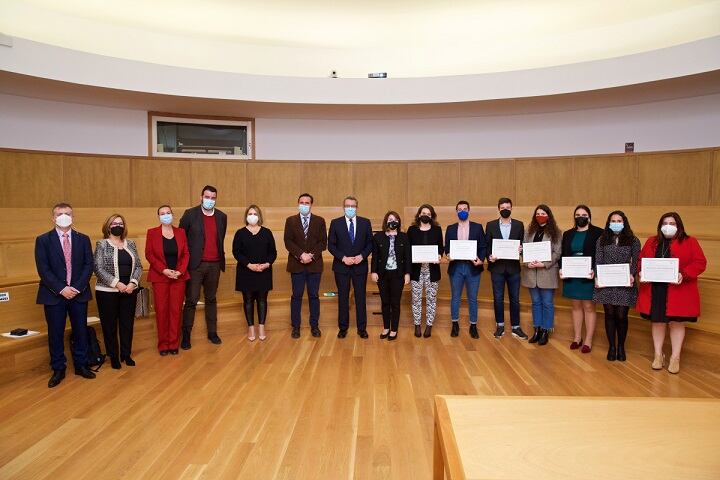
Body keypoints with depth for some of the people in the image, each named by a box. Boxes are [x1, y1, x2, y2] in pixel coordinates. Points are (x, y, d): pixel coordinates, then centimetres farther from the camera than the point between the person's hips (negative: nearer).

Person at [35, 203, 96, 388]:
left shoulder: (83, 239, 6)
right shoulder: (43, 240, 0)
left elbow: (88, 265, 1)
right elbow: (43, 269, -6)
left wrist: (77, 287, -11)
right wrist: (61, 289, -15)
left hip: (79, 293, 2)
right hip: (54, 295, -1)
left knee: (81, 331, 8)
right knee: (55, 334, 6)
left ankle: (81, 365, 22)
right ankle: (58, 370, 19)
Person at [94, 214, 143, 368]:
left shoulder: (130, 244, 9)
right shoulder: (102, 244, -2)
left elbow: (138, 266, 7)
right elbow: (98, 268, -10)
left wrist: (133, 282, -9)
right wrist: (116, 283, -17)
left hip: (129, 290, 3)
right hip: (107, 292, -3)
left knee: (128, 324, 8)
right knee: (110, 325, 5)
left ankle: (126, 354, 21)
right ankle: (114, 356, 17)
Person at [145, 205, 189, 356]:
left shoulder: (181, 232, 7)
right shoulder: (152, 232, 2)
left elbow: (186, 254, 5)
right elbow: (149, 254, -2)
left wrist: (180, 271, -10)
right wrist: (164, 270, -13)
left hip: (179, 277, 1)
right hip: (160, 277, -1)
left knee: (176, 310, 2)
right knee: (161, 310, 1)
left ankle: (174, 343, 11)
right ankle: (163, 344, 12)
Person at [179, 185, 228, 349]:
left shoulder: (222, 217, 8)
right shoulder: (190, 214, -4)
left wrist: (221, 258, 10)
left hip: (214, 265, 4)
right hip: (195, 264, -3)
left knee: (211, 300, 13)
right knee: (191, 301, 0)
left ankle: (212, 332, 22)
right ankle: (186, 335, 9)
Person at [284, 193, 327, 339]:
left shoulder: (320, 221, 6)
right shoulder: (290, 221, 5)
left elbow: (323, 242, -1)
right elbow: (288, 242, -4)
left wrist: (312, 255, -15)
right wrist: (301, 254, -17)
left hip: (315, 265, 0)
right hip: (297, 265, 0)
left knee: (313, 295, 6)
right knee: (296, 296, 5)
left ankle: (314, 325, 16)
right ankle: (295, 327, 13)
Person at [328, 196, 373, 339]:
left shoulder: (365, 223, 2)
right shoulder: (335, 223, 0)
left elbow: (370, 243, 4)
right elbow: (331, 245, -1)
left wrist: (362, 256, -12)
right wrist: (343, 258, -13)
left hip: (360, 266, 1)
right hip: (341, 266, 0)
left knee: (360, 297, 7)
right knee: (343, 298, 8)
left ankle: (362, 328, 18)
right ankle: (343, 328, 20)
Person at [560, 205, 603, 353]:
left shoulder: (598, 233, -4)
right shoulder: (568, 234, 11)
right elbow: (563, 254, 11)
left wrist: (594, 271, -20)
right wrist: (561, 268, -5)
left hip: (589, 276, -4)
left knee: (589, 307, 2)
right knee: (576, 306, 11)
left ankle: (588, 341, 9)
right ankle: (577, 338, 20)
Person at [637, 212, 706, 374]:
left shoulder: (690, 242, 1)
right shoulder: (651, 242, 11)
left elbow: (700, 263, -6)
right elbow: (641, 260, 13)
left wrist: (684, 275, -21)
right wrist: (642, 272, -8)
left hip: (678, 291, -3)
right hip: (655, 290, 3)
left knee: (677, 323, 5)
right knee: (657, 321, 9)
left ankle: (675, 358, 18)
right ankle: (658, 355, 22)